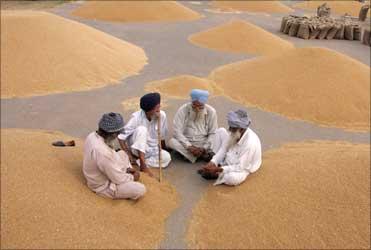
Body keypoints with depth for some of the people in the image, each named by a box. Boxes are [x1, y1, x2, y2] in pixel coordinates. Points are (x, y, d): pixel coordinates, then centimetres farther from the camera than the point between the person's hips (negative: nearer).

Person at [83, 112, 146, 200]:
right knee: (140, 189, -16)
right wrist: (132, 177, -8)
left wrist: (126, 168, 3)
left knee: (122, 153, 22)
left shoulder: (93, 135, -11)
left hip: (103, 174, 9)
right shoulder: (102, 152, -38)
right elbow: (118, 179, -27)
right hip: (104, 185, -9)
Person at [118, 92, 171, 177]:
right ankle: (143, 165, -33)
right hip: (137, 148, -3)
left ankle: (138, 162, -16)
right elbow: (121, 137, -21)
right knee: (141, 129, -32)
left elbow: (162, 137, -2)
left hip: (152, 149, 3)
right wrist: (130, 156, -21)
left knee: (166, 157, -25)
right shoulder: (136, 117, -24)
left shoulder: (162, 115, -16)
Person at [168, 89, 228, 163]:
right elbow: (177, 131, -16)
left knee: (222, 132, -18)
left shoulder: (211, 111, -10)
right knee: (172, 142, -30)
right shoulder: (182, 110, -14)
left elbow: (213, 133, -7)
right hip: (187, 144, -1)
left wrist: (204, 148, -20)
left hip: (205, 144, 1)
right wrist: (189, 147, -25)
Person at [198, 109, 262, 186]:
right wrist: (212, 163, -21)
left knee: (232, 178, -42)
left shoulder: (250, 143, -33)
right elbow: (224, 148, -5)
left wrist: (218, 169, -32)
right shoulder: (235, 133, -13)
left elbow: (239, 167, -29)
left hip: (242, 168, -8)